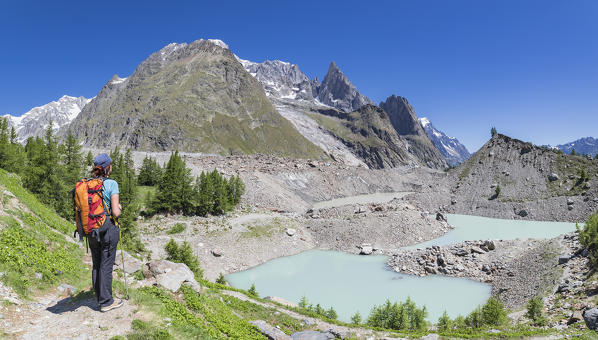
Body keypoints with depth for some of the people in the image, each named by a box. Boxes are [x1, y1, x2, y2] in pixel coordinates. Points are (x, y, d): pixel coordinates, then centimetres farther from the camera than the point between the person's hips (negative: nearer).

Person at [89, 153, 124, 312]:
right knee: (106, 266, 4)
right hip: (108, 229, -6)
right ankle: (106, 302, 14)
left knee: (96, 265, 17)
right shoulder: (111, 184, -14)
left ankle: (100, 297, 31)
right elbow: (115, 212, -17)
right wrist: (119, 208, 4)